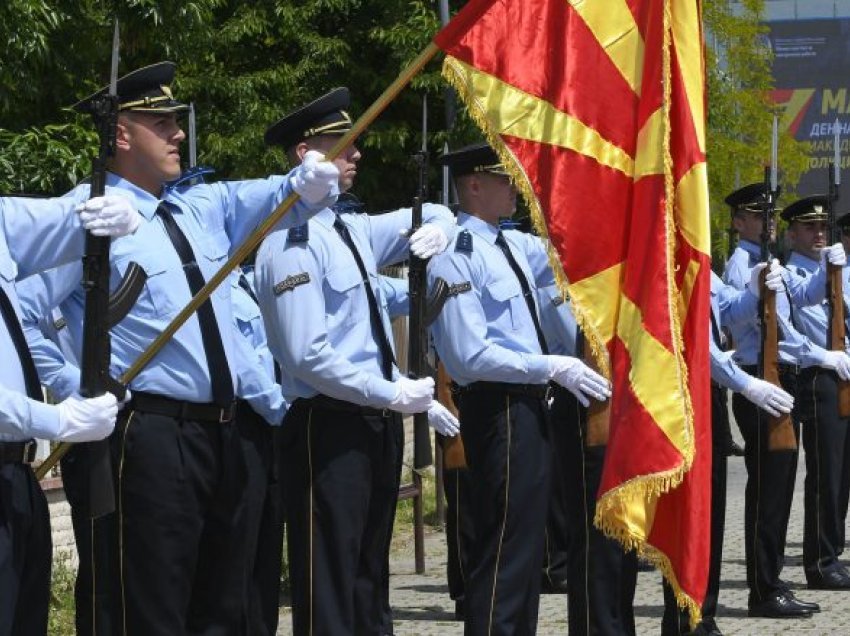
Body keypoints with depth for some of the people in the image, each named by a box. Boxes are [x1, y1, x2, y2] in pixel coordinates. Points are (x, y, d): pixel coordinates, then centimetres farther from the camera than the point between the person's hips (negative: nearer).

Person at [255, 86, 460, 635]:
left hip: (378, 423, 9)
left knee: (371, 579, 14)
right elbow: (309, 357, -22)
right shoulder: (293, 243, -15)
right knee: (330, 591, -6)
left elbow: (438, 217, 27)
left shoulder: (353, 228, 11)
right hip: (330, 428, -9)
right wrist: (393, 395, -17)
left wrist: (436, 229, 2)